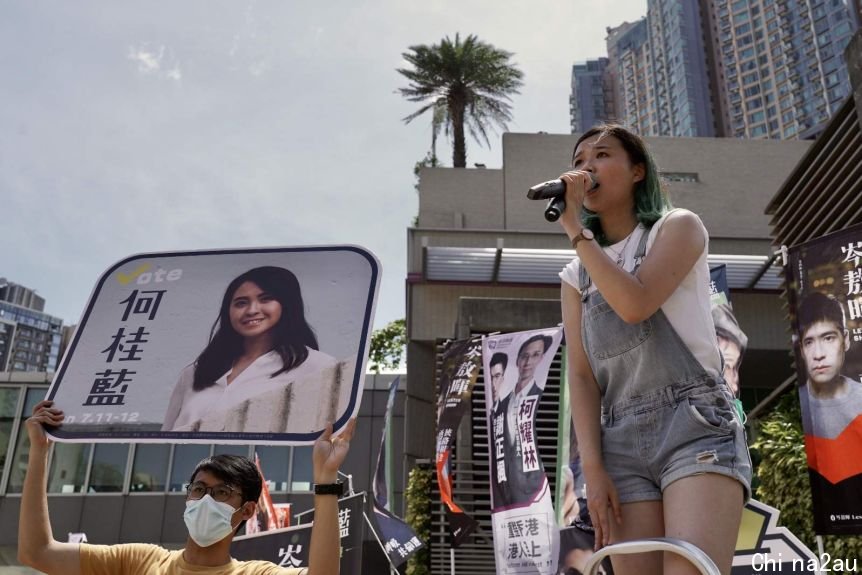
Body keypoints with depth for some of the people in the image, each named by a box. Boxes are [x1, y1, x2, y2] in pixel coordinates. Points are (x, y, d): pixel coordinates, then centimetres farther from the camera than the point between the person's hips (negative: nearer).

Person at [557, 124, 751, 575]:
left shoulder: (677, 227, 9)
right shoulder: (575, 276, 19)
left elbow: (636, 304, -12)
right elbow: (580, 374, 6)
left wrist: (574, 226, -6)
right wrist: (593, 467, -6)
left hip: (695, 428, -4)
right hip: (622, 446, 4)